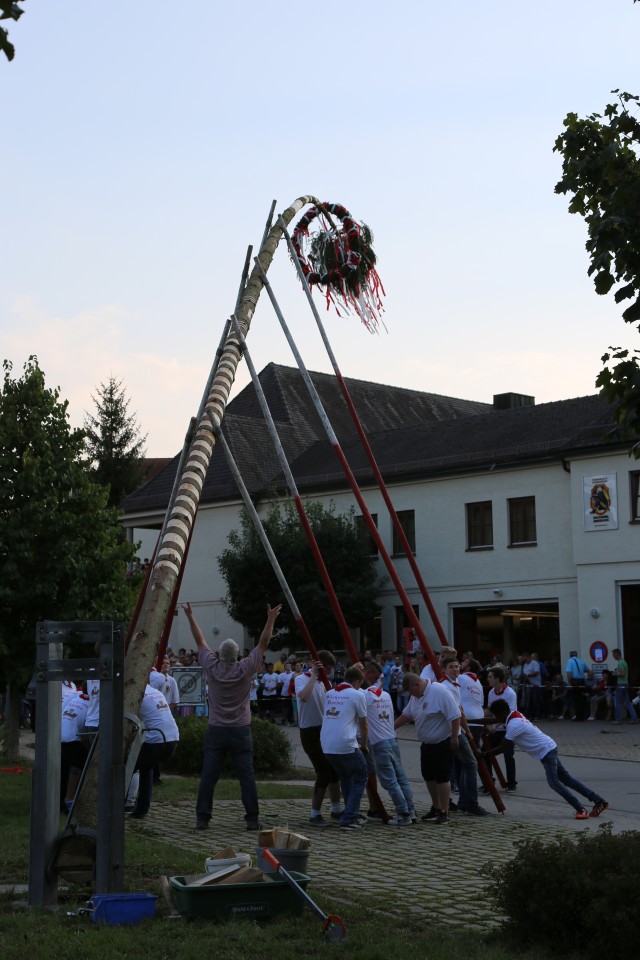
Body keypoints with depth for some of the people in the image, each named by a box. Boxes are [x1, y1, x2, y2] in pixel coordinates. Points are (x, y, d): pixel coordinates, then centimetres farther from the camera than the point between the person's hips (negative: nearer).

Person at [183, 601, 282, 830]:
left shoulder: (211, 667, -2)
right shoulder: (245, 669, -5)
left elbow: (200, 641, 9)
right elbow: (263, 644, 3)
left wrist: (190, 617, 18)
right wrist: (271, 620, 10)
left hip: (216, 731, 1)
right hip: (241, 731, -1)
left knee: (208, 775, 2)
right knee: (247, 775, 1)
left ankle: (202, 818, 1)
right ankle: (252, 819, 1)